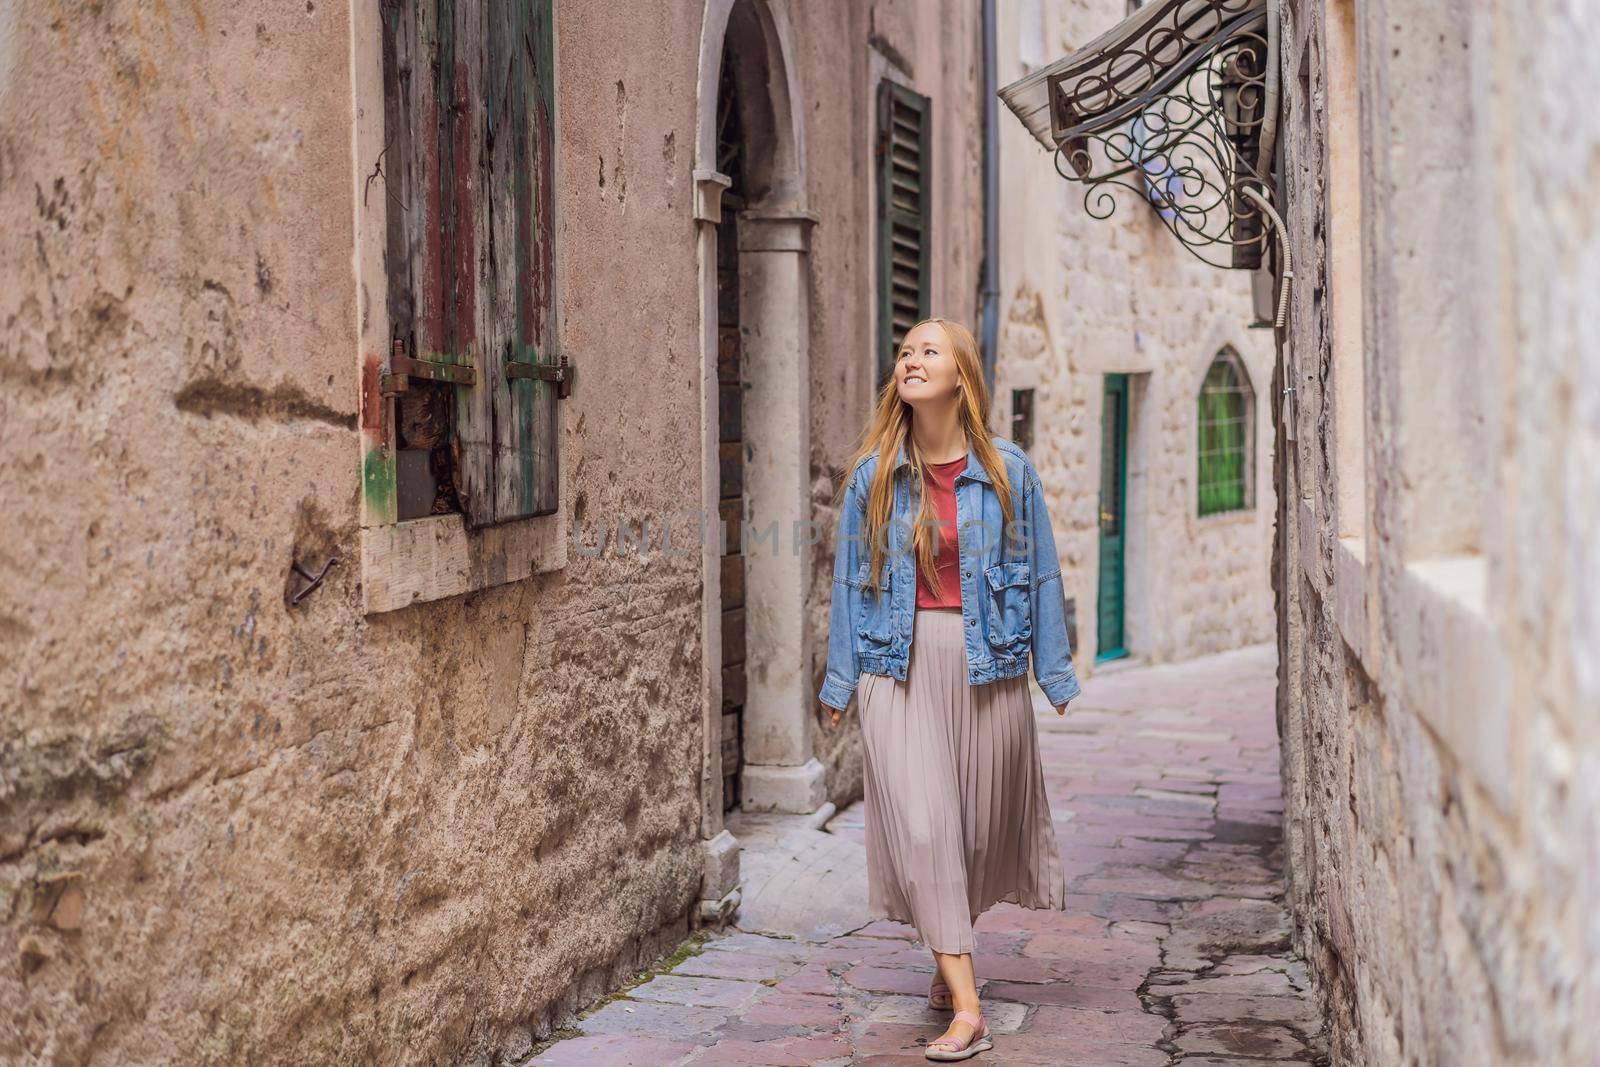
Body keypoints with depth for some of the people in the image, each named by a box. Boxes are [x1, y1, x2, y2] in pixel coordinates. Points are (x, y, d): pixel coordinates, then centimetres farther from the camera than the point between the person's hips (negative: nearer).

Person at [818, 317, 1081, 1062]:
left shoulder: (1007, 472, 0)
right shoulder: (872, 476, 3)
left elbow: (1039, 575, 5)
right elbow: (851, 579, 7)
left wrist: (1055, 673, 6)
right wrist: (841, 680, 7)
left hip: (987, 666, 0)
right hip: (900, 669, 0)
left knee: (981, 823, 9)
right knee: (922, 826, -9)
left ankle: (949, 955, 37)